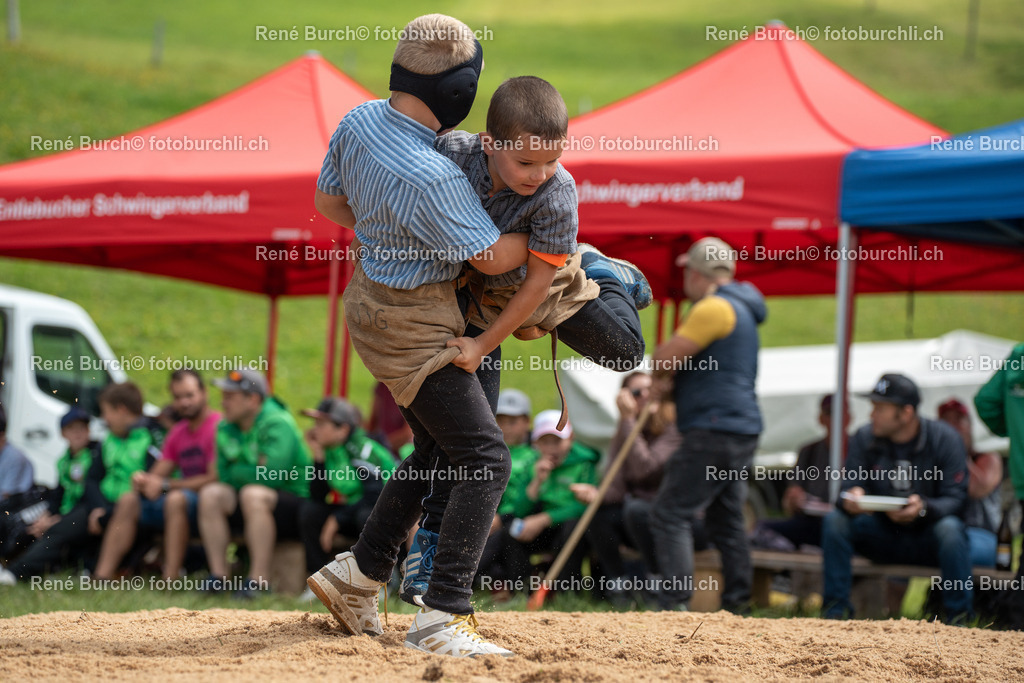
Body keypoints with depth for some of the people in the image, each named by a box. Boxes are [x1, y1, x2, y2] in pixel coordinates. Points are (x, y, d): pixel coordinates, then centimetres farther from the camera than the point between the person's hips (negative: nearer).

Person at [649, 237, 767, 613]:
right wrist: (666, 378, 6)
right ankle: (737, 604, 15)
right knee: (727, 521, 15)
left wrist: (661, 373, 8)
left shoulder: (714, 309, -13)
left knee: (671, 515, -10)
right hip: (743, 429, 10)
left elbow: (667, 358, -14)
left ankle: (675, 603, -18)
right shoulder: (741, 309, 20)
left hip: (714, 430, -10)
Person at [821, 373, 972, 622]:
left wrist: (923, 508, -39)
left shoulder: (944, 439, -13)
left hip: (927, 541, -3)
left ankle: (958, 617, -24)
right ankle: (836, 609, -15)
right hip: (881, 535, 3)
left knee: (949, 528, -35)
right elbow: (849, 488, -7)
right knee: (835, 520, -20)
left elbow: (956, 499, -18)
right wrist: (851, 500, -34)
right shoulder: (863, 438, -4)